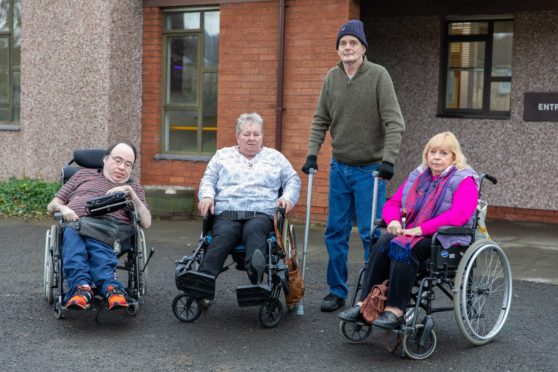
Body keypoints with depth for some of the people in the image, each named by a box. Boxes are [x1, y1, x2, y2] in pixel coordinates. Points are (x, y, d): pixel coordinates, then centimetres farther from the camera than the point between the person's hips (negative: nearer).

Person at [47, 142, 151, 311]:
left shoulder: (134, 188, 31)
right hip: (75, 223, 0)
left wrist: (131, 194, 2)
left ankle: (80, 288, -59)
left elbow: (146, 223, 13)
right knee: (72, 233, -38)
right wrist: (63, 208, 3)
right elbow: (52, 205, 27)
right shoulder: (84, 174, 32)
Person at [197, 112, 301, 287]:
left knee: (253, 230, -38)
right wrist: (207, 196, -3)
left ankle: (255, 270, -67)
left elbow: (293, 180, 23)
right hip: (227, 214, 0)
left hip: (261, 215, 0)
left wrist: (287, 197, 1)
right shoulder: (222, 155, 27)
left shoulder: (275, 157, 26)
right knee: (222, 236, -35)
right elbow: (208, 179, 20)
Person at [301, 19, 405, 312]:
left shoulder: (378, 75, -9)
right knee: (335, 232, 9)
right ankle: (337, 291, 21)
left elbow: (394, 122, -14)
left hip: (370, 169, -4)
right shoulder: (332, 77, 4)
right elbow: (321, 120, 9)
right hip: (339, 167, 5)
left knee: (370, 234, -3)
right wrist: (312, 154, -1)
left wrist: (388, 158, -23)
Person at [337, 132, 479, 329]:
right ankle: (364, 304, -27)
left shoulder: (464, 181, -4)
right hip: (413, 234, 6)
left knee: (403, 247, -33)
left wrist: (420, 229, -25)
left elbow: (458, 215, -21)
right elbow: (393, 203, 20)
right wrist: (394, 221, -5)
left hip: (446, 239, -6)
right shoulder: (418, 176, 17)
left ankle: (395, 310, -32)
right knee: (382, 244, -24)